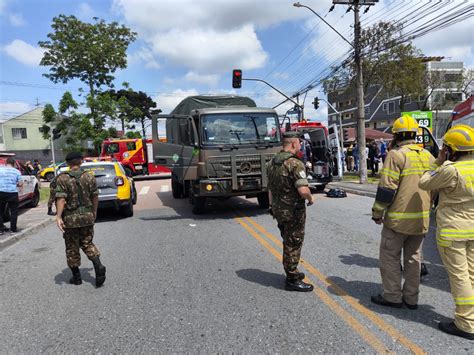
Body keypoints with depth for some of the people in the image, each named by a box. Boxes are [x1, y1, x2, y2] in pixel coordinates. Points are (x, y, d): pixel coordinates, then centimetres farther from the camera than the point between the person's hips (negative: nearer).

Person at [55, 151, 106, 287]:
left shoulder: (62, 179, -8)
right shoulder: (89, 177, 0)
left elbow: (61, 199, -17)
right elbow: (95, 197, 5)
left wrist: (58, 216, -17)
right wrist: (94, 212, 18)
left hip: (70, 218, -2)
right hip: (87, 216, 3)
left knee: (72, 248, 11)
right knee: (87, 243, 16)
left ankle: (76, 276, 20)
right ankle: (98, 266, -6)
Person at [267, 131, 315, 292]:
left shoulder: (272, 162, 7)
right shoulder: (295, 163, -20)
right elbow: (303, 190, -28)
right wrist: (310, 198, -7)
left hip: (278, 209, 8)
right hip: (293, 210, -8)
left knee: (288, 243, 21)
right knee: (293, 245, 4)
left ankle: (292, 272, 35)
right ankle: (292, 280, 14)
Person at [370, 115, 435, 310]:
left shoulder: (396, 155, -14)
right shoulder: (428, 156, 9)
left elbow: (386, 189, -18)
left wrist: (377, 213, -8)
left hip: (398, 219, -7)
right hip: (422, 219, 7)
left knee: (390, 256, 7)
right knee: (413, 258, 16)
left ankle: (392, 296, 13)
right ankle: (411, 298, 25)